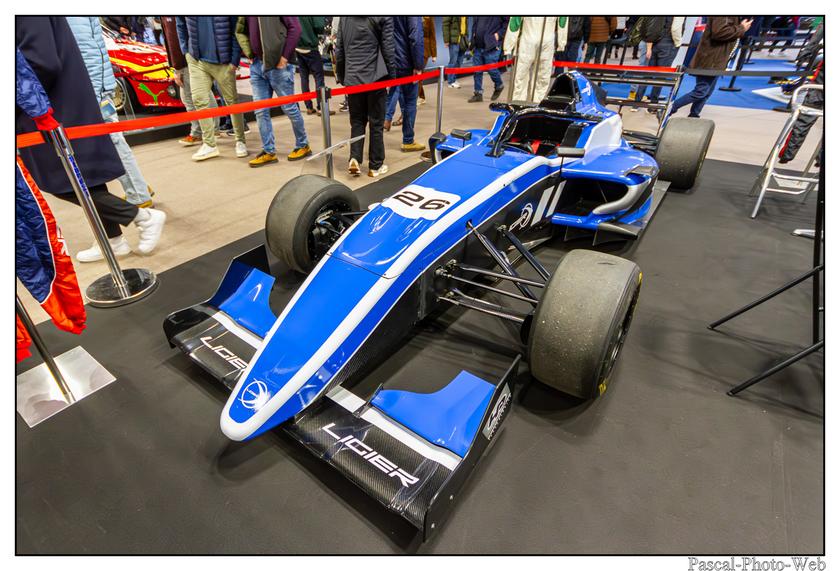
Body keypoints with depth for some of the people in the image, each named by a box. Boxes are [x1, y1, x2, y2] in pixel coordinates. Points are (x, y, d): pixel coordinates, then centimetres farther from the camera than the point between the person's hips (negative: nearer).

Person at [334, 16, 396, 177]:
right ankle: (375, 166, 12)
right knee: (376, 123, 6)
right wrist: (392, 76, 6)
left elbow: (339, 50, 10)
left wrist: (341, 77, 18)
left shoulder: (345, 18, 8)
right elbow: (388, 49, -4)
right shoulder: (384, 17, -5)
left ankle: (354, 158, -2)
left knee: (357, 121, 14)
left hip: (352, 79, 3)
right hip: (375, 78, -3)